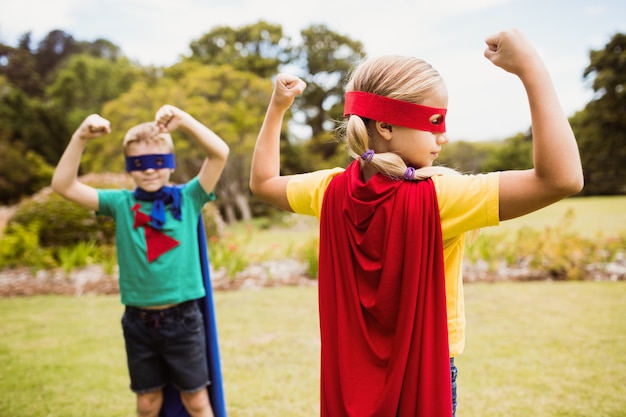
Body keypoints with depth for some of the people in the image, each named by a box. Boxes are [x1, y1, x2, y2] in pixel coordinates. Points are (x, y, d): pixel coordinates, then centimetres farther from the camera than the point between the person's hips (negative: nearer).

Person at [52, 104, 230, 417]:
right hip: (138, 321, 2)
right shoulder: (121, 203, 0)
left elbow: (220, 153, -15)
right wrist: (80, 138, -19)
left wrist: (183, 120, -26)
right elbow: (63, 185, -7)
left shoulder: (187, 199, -4)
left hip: (182, 318, -2)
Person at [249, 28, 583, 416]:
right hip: (425, 375, -4)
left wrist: (277, 107, 9)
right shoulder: (436, 197, -27)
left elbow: (262, 181, 7)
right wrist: (531, 69, -29)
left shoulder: (332, 191, -12)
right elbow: (563, 177, -34)